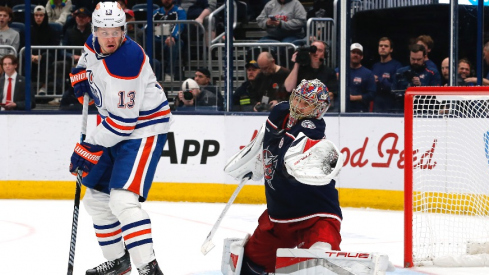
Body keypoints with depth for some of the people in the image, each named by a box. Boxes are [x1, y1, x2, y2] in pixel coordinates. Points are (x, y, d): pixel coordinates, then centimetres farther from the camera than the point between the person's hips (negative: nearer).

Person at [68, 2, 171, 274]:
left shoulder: (126, 62, -29)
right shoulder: (95, 43, -3)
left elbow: (123, 120, -27)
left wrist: (91, 148, -22)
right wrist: (81, 75, 5)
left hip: (144, 130, -10)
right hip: (115, 130, 10)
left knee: (123, 200, -24)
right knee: (96, 197, 16)